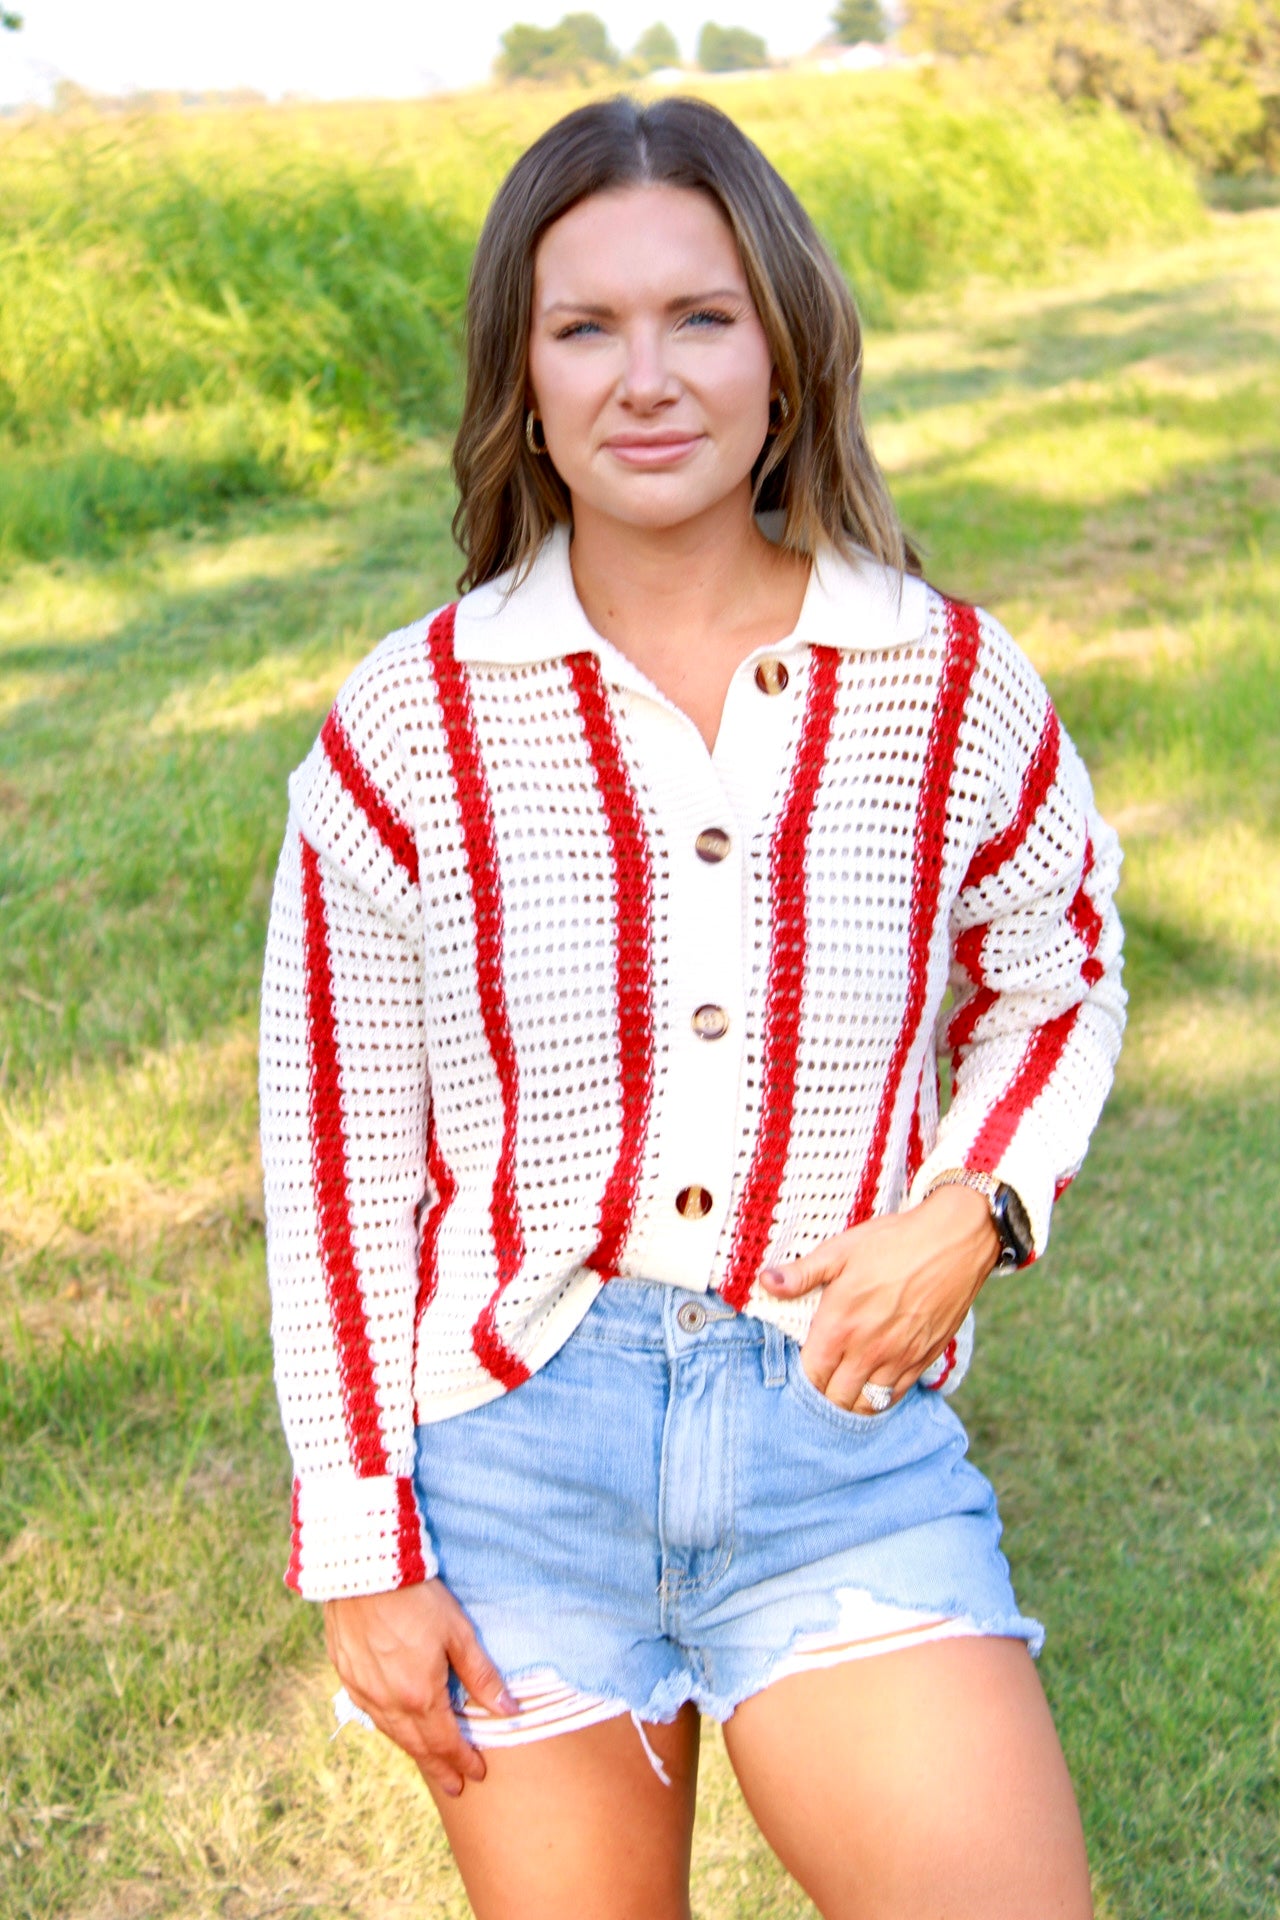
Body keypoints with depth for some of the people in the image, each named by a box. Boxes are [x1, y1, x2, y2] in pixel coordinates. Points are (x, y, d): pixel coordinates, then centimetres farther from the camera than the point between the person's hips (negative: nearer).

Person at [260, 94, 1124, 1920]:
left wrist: (974, 1213, -6)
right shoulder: (409, 729, -6)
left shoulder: (952, 686, -4)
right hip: (510, 1438, 0)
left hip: (845, 1440, 0)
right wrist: (359, 1550, -1)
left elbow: (1058, 978, 14)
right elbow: (336, 1156, -1)